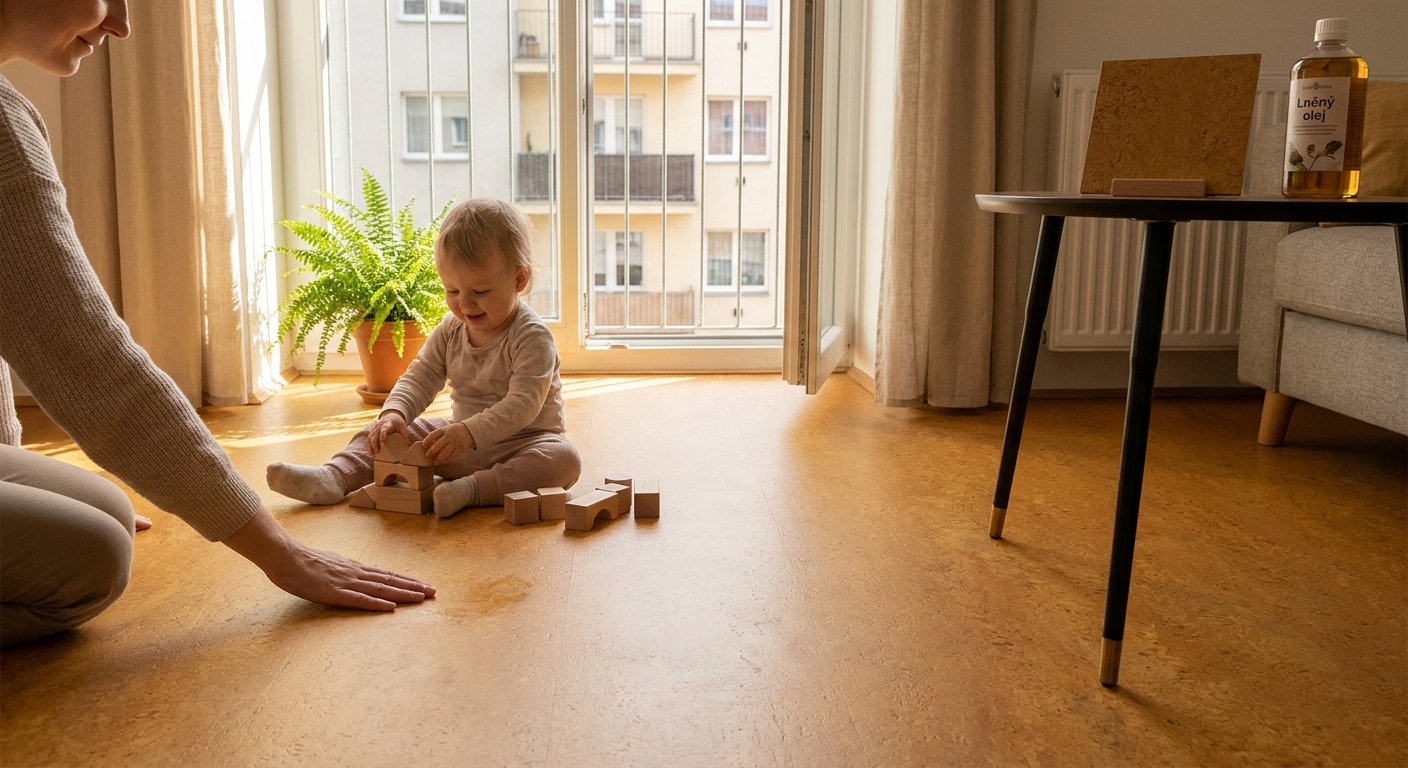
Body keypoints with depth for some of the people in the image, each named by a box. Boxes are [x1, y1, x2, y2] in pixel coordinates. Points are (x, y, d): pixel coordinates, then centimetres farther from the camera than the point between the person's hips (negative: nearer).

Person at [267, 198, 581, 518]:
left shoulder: (532, 336, -18)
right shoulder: (450, 329, 2)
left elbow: (524, 403, -28)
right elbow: (420, 377, 0)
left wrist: (470, 432, -41)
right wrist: (394, 413, -22)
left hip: (521, 441, -6)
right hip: (461, 439, 6)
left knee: (564, 459, -36)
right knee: (386, 432, -1)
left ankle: (473, 489, -44)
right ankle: (336, 476, -18)